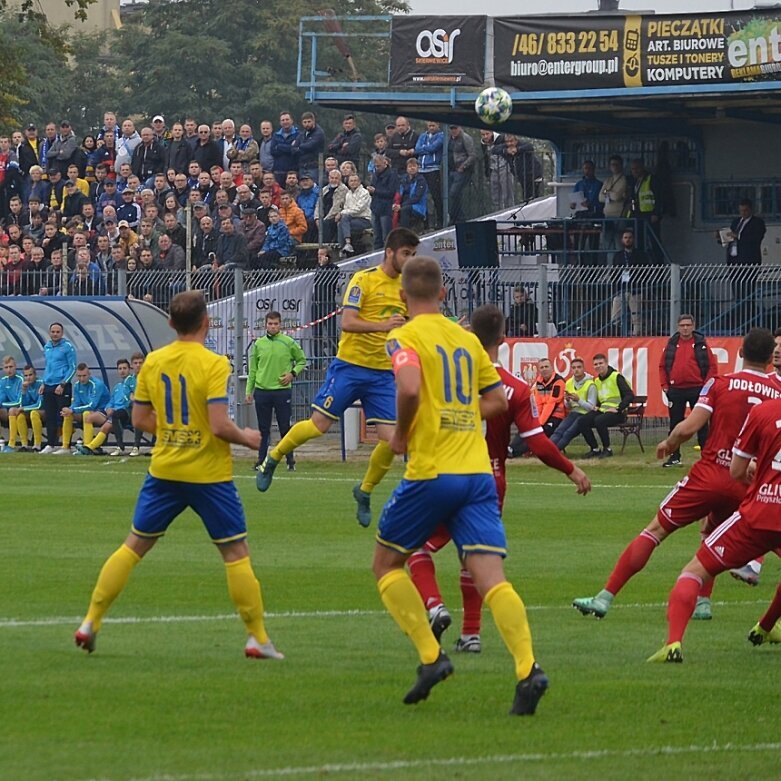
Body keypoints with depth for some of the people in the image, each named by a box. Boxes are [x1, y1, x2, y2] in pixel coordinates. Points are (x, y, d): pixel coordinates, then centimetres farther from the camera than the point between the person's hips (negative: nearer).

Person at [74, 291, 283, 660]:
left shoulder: (153, 361, 1)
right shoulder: (214, 365, -15)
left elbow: (141, 419, 8)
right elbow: (220, 426, -21)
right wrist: (246, 438, -2)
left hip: (164, 470, 4)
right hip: (209, 474, -4)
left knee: (134, 545, 14)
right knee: (236, 553, 5)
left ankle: (90, 622, 11)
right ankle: (258, 639, 7)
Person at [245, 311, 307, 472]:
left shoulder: (289, 343, 0)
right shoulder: (258, 344, 7)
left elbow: (302, 360, 11)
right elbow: (253, 369, 11)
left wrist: (293, 373, -6)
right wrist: (249, 391, 8)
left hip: (282, 391, -2)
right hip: (262, 391, 2)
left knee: (285, 428, 1)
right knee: (263, 429, 6)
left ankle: (290, 461, 8)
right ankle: (261, 460, 12)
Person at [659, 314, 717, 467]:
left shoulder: (701, 344, 1)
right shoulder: (671, 345, 8)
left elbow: (712, 366, 0)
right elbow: (663, 366, 12)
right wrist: (665, 385, 3)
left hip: (697, 389, -3)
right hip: (676, 390, 3)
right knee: (675, 424, 6)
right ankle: (674, 457, 14)